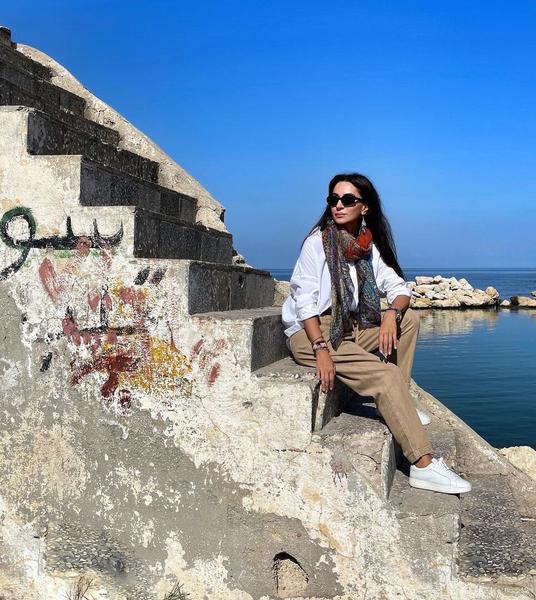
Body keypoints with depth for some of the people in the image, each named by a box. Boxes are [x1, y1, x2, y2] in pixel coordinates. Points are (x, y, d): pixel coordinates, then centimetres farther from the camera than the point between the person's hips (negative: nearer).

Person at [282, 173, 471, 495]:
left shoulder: (368, 246, 7)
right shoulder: (318, 241, -10)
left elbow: (400, 288, 4)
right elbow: (304, 300, -16)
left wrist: (391, 314, -19)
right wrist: (321, 349, -25)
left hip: (349, 329, 7)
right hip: (310, 333, -7)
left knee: (409, 318, -6)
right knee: (387, 375, -22)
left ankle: (399, 401, -2)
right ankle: (423, 465, -20)